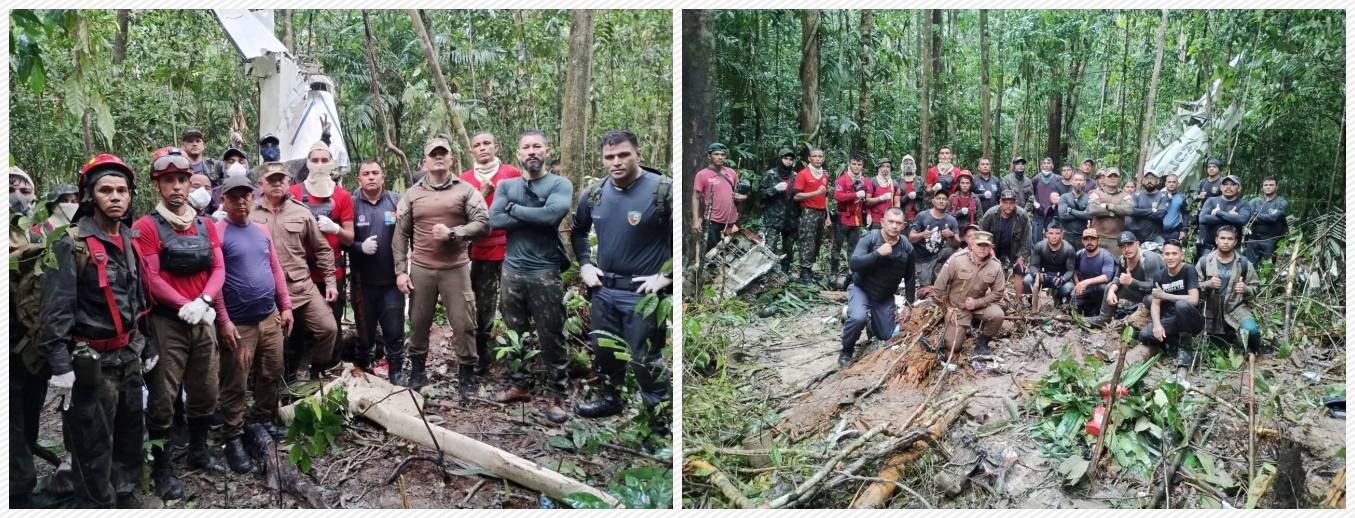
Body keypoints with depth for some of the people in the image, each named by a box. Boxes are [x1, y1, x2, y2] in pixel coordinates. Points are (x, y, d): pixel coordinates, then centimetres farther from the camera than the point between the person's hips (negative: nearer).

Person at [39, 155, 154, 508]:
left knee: (131, 433, 18)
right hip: (92, 362, -7)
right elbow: (56, 310, -17)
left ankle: (126, 496, 35)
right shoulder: (71, 245, -13)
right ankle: (100, 504, 16)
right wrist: (60, 366, -21)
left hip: (129, 357, 7)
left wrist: (148, 348, 19)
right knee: (94, 445, 1)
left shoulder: (131, 241, 10)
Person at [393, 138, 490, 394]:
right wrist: (400, 270, 2)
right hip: (420, 269, 2)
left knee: (463, 324, -1)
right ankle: (417, 371, 26)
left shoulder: (466, 190, 2)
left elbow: (483, 224, -6)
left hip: (456, 269, -2)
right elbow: (401, 234, 9)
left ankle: (466, 378, 11)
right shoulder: (412, 194, 9)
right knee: (418, 323, 10)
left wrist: (452, 233, -17)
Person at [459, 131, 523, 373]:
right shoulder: (465, 179, 7)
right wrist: (481, 194, -11)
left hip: (510, 246, -2)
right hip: (481, 250, 2)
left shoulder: (512, 173, 1)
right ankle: (482, 353, 19)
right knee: (484, 304, 8)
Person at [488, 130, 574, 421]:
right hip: (512, 271, 4)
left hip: (545, 273, -4)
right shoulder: (506, 186, 8)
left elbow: (553, 214, -21)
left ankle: (557, 396, 10)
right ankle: (521, 385, 29)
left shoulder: (560, 184, -2)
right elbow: (494, 220, -8)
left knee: (551, 339, 1)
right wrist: (536, 217, -15)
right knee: (515, 334, 14)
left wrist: (513, 208, -9)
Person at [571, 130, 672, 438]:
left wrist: (666, 276, -16)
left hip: (642, 293, -6)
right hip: (604, 289, 6)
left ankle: (661, 416, 17)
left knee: (644, 359, 1)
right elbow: (578, 230, 22)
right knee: (604, 349, 20)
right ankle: (610, 399, 41)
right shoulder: (593, 194, 3)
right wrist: (584, 265, 11)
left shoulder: (663, 191, -16)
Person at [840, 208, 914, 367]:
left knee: (887, 336, 7)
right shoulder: (870, 238, -19)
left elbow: (909, 278, 5)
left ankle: (871, 319, 41)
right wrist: (878, 253, -37)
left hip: (885, 296, 4)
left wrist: (908, 305, 4)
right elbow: (853, 264, -31)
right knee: (858, 318, -34)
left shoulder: (907, 248, -7)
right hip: (861, 289, -4)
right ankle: (846, 351, -6)